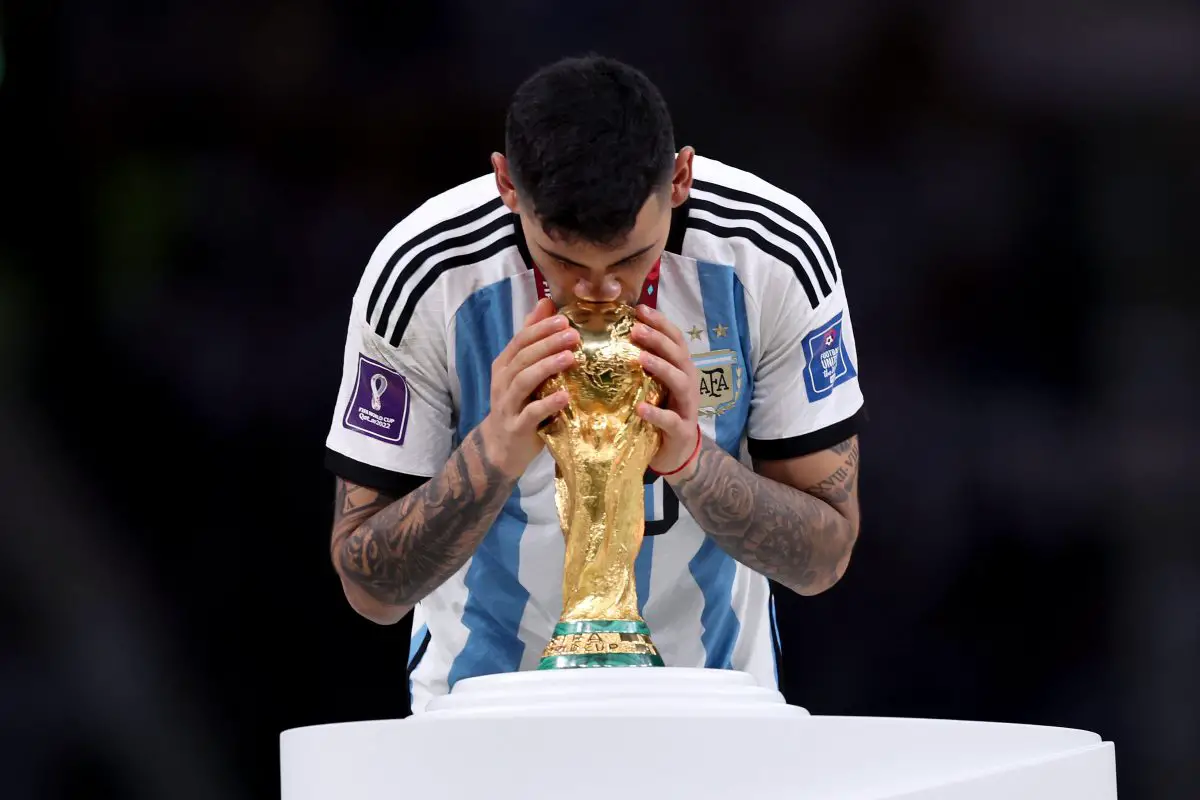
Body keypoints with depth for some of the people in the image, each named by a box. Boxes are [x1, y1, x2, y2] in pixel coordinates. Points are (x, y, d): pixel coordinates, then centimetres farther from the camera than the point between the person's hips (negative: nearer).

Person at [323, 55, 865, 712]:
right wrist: (496, 450, -32)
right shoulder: (421, 276, -20)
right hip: (488, 693, -1)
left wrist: (689, 455, -29)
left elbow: (824, 558, -12)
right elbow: (370, 588, -15)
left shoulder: (775, 256, -17)